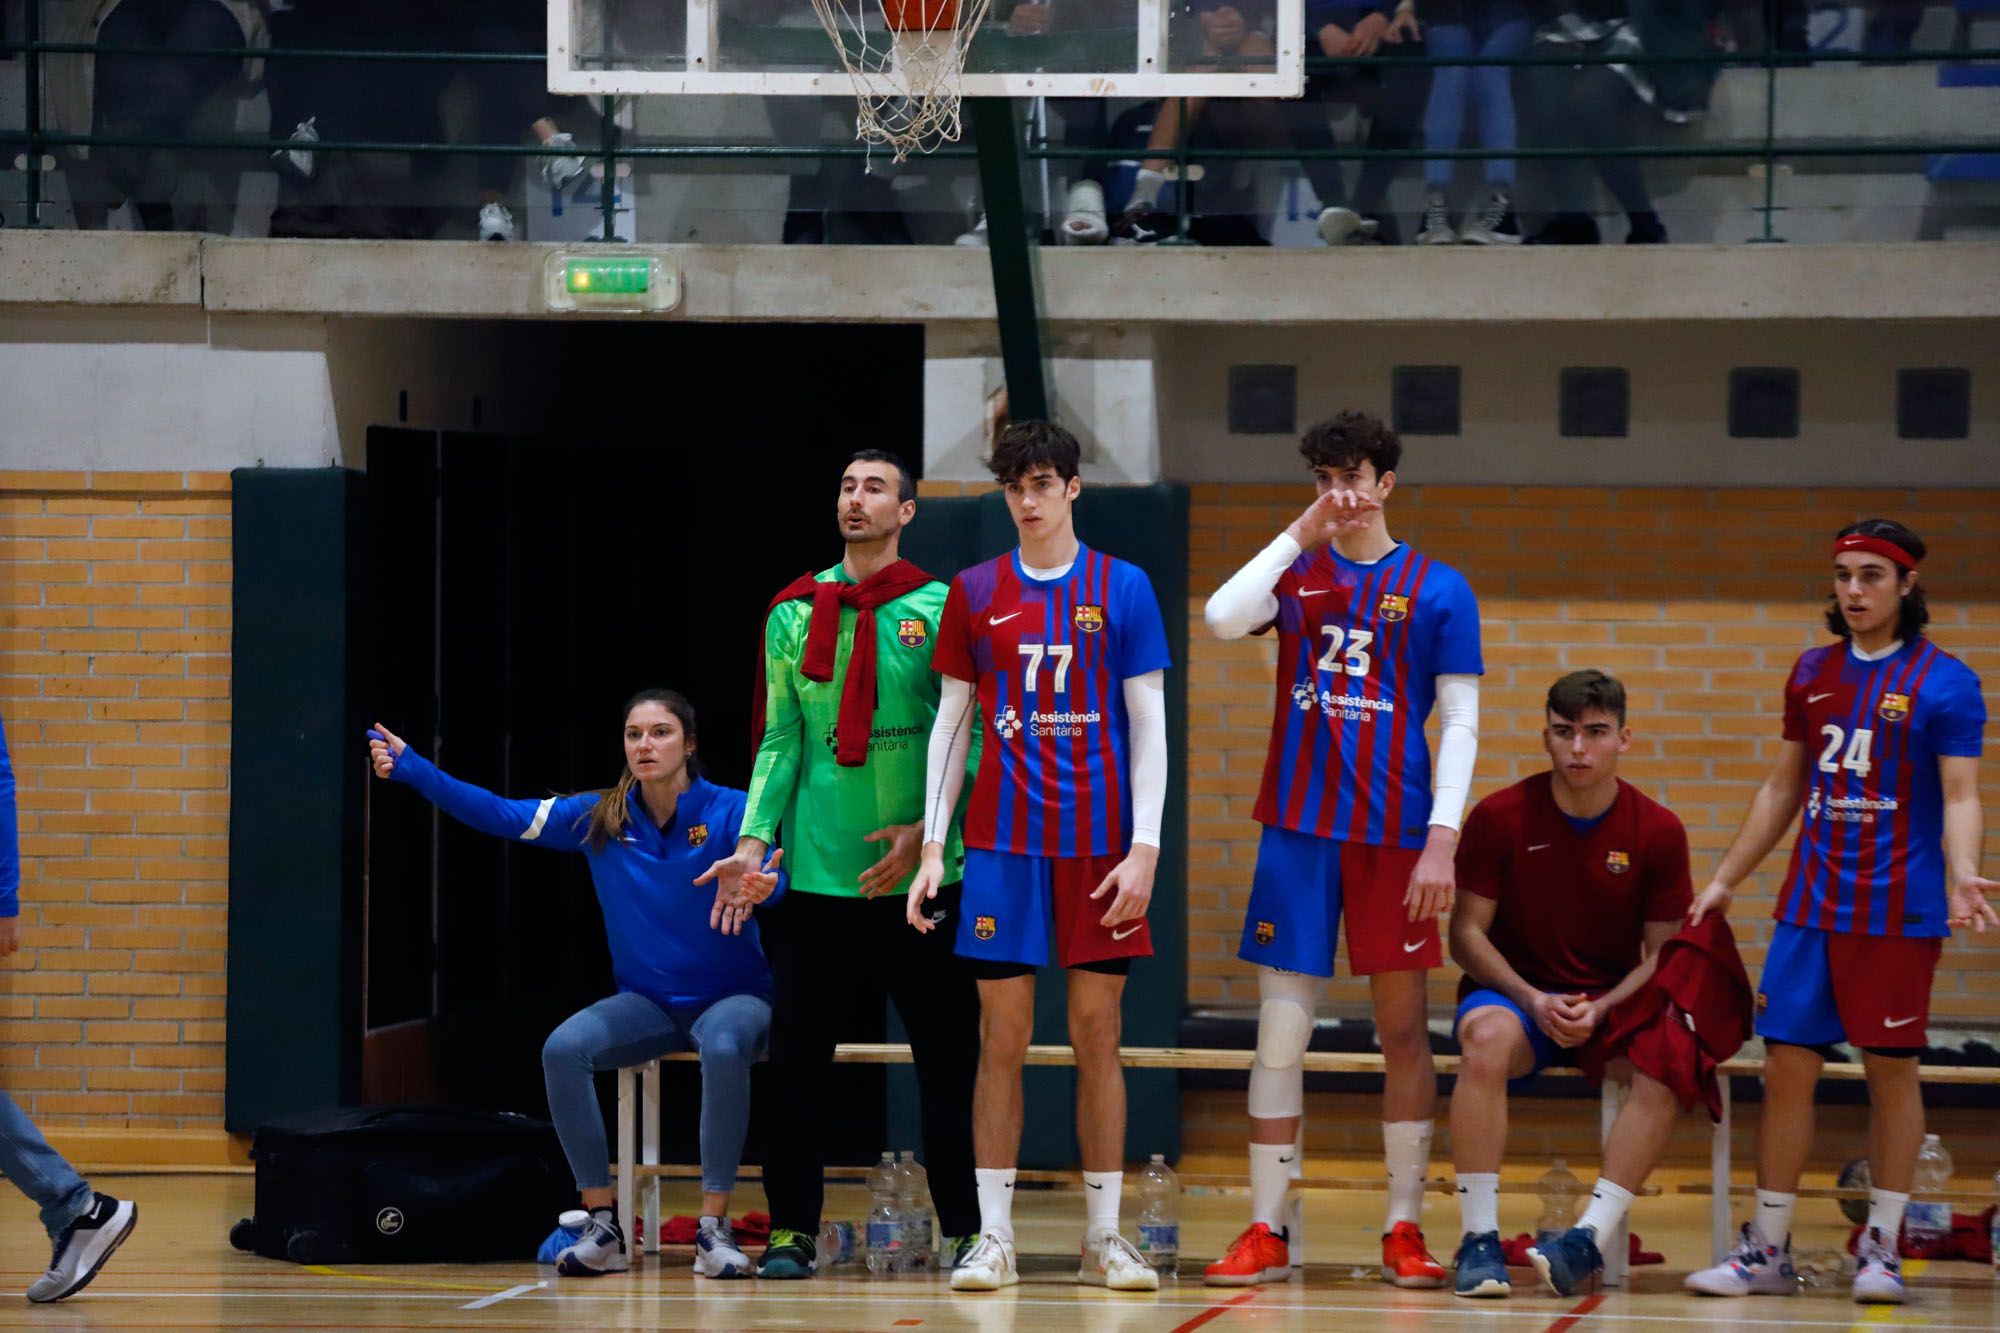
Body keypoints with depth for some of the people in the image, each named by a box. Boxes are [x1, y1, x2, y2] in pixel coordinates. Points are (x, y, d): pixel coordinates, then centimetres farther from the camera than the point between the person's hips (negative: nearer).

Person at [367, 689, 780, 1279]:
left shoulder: (730, 811, -10)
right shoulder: (600, 818, 0)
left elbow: (769, 875, -24)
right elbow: (501, 815, -2)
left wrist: (763, 883, -50)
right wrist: (410, 768, -10)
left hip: (731, 995, -4)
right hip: (648, 1001, 4)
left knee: (723, 1048, -39)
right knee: (563, 1048, -25)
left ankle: (714, 1231, -31)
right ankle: (603, 1229, -19)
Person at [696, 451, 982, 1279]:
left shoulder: (940, 612, 0)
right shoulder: (794, 614, 8)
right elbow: (780, 738, 8)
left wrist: (928, 830, -13)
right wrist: (754, 842, -2)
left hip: (922, 871, -2)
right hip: (818, 872, 2)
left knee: (949, 1062, 0)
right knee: (796, 1059, 3)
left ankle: (966, 1231, 8)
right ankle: (792, 1230, 11)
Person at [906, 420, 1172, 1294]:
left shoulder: (1122, 589, 2)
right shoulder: (976, 593, 6)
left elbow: (1149, 725, 1)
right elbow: (952, 722, 9)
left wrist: (1144, 847, -7)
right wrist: (933, 844, 2)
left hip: (1101, 844, -1)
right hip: (1003, 843, 1)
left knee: (1098, 1036, 2)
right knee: (1002, 1038, 0)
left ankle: (1104, 1239, 7)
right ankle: (993, 1239, 2)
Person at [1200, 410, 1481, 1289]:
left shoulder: (1436, 590, 4)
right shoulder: (1297, 575, 10)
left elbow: (1460, 723, 1)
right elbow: (1222, 619, -10)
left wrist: (1443, 840, -9)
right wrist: (1301, 535, -7)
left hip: (1394, 835, -1)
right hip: (1299, 828, 1)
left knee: (1403, 1027, 3)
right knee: (1280, 1031, -1)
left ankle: (1405, 1230, 10)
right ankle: (1266, 1232, 2)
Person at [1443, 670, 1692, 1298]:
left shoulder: (1658, 831, -3)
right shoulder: (1500, 817, -7)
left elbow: (1661, 953, 0)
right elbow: (1467, 934, -3)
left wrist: (1600, 1011, -17)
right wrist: (1533, 1000, -18)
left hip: (1615, 1003, 1)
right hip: (1515, 992, -1)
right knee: (1486, 1041, -37)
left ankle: (1592, 1236, -32)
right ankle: (1479, 1239, -32)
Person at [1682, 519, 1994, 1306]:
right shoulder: (1814, 673, 12)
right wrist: (1725, 880, 20)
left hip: (1898, 910, -5)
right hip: (1811, 906, 5)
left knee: (1891, 1069, 0)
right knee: (1786, 1064, 2)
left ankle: (1881, 1248, 9)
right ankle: (1766, 1250, 8)